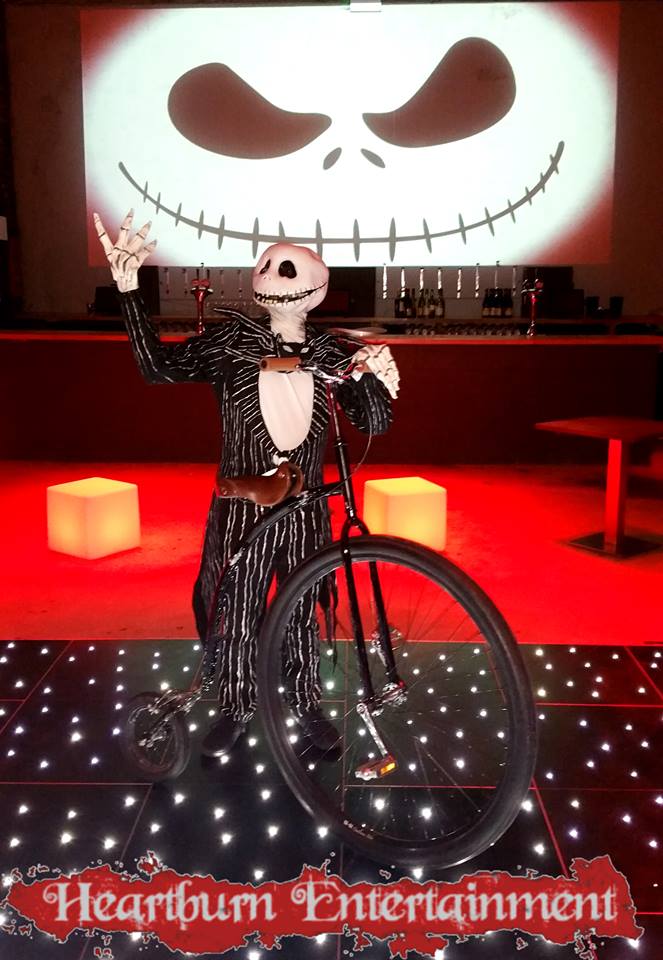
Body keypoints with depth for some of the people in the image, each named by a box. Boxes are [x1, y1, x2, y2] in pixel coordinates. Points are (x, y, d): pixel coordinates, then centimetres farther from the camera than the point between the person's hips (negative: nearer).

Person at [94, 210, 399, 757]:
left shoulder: (330, 355, -1)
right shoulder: (233, 342, -6)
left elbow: (374, 423, -6)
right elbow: (159, 365, -15)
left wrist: (373, 377, -27)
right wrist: (129, 289, -25)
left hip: (305, 512, 1)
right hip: (243, 511, -1)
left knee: (303, 613, 15)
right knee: (238, 614, 11)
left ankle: (307, 703, 37)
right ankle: (236, 708, 34)